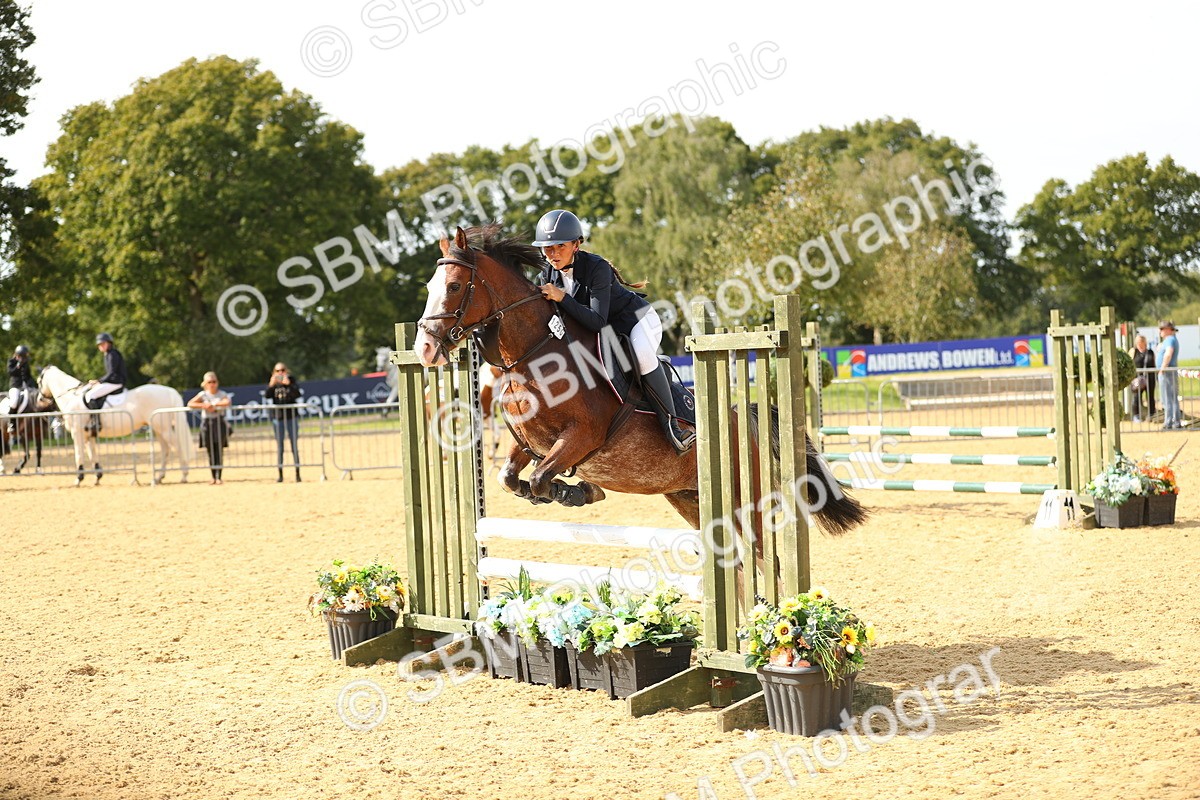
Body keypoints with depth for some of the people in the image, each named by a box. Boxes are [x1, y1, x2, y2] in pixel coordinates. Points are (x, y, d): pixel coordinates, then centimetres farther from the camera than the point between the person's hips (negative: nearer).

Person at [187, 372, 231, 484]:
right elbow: (190, 404, -5)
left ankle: (218, 477, -4)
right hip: (207, 423, 2)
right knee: (211, 452, 4)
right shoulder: (203, 395, 6)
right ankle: (213, 477, 11)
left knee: (219, 451, -5)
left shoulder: (221, 394, 3)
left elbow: (227, 402, -18)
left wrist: (214, 404, -23)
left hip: (219, 422, -1)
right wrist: (204, 405, -16)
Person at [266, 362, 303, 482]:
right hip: (277, 417, 2)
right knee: (279, 447, 3)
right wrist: (271, 385, -21)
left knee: (294, 446, 0)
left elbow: (297, 394, -14)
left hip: (291, 417, -2)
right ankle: (280, 475, 6)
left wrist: (288, 384, -23)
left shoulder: (291, 381, 2)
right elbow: (267, 396, -9)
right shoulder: (273, 384, 7)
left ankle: (297, 474, 2)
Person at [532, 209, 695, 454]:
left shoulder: (597, 268, -29)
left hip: (637, 319, -8)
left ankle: (670, 423, -27)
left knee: (642, 354, -35)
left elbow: (598, 322, -36)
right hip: (609, 332, 8)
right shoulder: (549, 273, -9)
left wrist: (562, 298, -41)